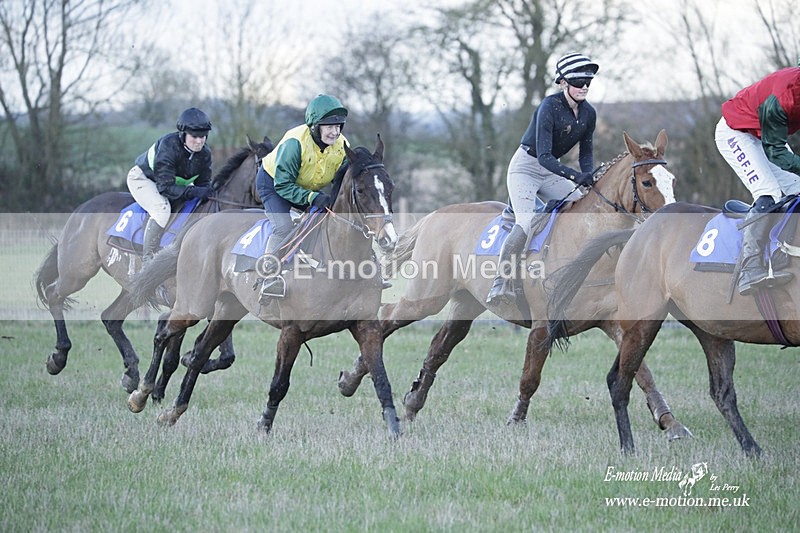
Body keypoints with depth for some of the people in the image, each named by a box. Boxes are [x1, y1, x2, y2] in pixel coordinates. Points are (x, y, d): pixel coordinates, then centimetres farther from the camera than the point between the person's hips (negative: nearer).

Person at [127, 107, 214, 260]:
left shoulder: (204, 154, -16)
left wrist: (208, 192, -30)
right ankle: (147, 260, -30)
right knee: (162, 208, -34)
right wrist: (193, 192, -48)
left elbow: (204, 184, -7)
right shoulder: (168, 146, -36)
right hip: (142, 178, -8)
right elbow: (165, 187, -38)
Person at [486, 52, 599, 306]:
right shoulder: (549, 107, -24)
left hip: (551, 171, 8)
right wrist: (576, 176, -39)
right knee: (526, 222, -26)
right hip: (525, 168, -7)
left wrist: (589, 178, -8)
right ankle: (499, 285, -30)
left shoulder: (588, 113, -2)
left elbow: (586, 151, 11)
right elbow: (544, 156, -30)